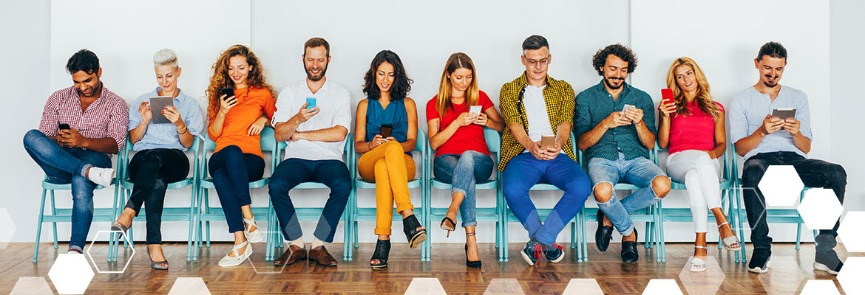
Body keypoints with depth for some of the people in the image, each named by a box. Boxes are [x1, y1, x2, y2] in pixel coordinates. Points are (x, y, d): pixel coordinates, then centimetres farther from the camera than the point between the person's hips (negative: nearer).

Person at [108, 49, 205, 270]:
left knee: (154, 157, -42)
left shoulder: (189, 104, 20)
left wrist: (179, 124, -11)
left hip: (175, 160, -1)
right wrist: (145, 121, -2)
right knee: (158, 181, -41)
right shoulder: (143, 101, 26)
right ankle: (154, 244, -49)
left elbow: (188, 143, 10)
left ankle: (130, 211, -50)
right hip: (142, 159, 1)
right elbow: (133, 139, 18)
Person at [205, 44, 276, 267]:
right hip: (221, 157, 1)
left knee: (221, 176, -38)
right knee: (232, 151, -40)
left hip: (251, 159, -1)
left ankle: (240, 241, -37)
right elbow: (213, 134, 14)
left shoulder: (263, 93, 14)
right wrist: (222, 112, -3)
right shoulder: (219, 93, 19)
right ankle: (248, 219, -40)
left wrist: (264, 119, 6)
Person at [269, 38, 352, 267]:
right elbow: (279, 134, 4)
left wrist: (300, 134, -2)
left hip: (329, 159, -1)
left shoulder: (340, 94, 11)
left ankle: (318, 245, -21)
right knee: (276, 185, -31)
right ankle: (295, 245, -17)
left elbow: (339, 133, -4)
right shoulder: (289, 93, 15)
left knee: (343, 185, -34)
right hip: (296, 159, 1)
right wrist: (297, 119, -17)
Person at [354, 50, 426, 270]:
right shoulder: (365, 105, 22)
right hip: (368, 164, 0)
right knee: (392, 147, -38)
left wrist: (393, 144, -15)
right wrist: (373, 145, -12)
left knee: (383, 166, -40)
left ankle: (383, 240, -51)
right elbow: (358, 145, 12)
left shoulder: (407, 104, 20)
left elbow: (411, 142, 8)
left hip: (402, 163, 0)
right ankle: (408, 217, -53)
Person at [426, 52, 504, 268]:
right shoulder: (434, 104, 15)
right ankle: (471, 239, -51)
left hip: (479, 160, 1)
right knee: (468, 177, -39)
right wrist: (457, 122, -9)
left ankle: (452, 212, -59)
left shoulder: (480, 97, 20)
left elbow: (501, 126, 22)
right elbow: (434, 143, 4)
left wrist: (487, 121, 0)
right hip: (447, 160, -1)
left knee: (467, 156, -39)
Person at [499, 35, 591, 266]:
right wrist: (531, 145, -24)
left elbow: (565, 122, 3)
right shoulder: (509, 90, 17)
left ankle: (539, 240, -18)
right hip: (523, 155, -1)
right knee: (512, 190, -35)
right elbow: (514, 123, -1)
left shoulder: (563, 89, 21)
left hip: (558, 156, 1)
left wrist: (557, 143, -22)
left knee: (581, 186, -31)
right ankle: (547, 242, -12)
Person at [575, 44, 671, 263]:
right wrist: (606, 124, -12)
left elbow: (650, 144, 12)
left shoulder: (642, 98, 19)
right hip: (602, 158, -2)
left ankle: (609, 216, -6)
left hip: (636, 159, 2)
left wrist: (639, 123, -9)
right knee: (603, 191, -38)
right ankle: (629, 233, -4)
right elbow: (582, 143, 4)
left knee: (662, 185, -32)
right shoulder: (586, 98, 14)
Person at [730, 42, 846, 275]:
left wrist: (796, 133, -9)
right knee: (753, 172, -41)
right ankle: (761, 248, -32)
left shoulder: (798, 97, 22)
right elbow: (740, 149, 5)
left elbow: (806, 148, 14)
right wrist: (762, 131, -15)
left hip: (794, 159, 3)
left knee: (836, 173, -29)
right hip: (760, 158, -2)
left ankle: (825, 250, -28)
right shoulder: (741, 100, 15)